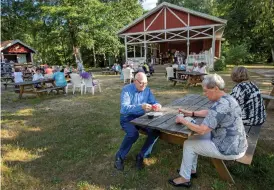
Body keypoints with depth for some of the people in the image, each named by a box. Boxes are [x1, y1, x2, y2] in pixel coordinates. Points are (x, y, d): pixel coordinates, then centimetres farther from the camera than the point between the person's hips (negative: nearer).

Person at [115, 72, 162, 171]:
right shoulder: (126, 89, -17)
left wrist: (157, 105, -25)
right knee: (133, 133, -34)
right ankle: (119, 157, -7)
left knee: (155, 131, -19)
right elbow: (124, 108, -30)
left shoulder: (147, 90, 1)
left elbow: (154, 102, 1)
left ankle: (141, 156, -1)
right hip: (127, 118, -5)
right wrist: (141, 107, -44)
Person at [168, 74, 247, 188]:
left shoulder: (220, 106, -30)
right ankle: (191, 170, 31)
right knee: (194, 138, 17)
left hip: (230, 149, -10)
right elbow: (210, 113, 18)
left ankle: (184, 178, 17)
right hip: (236, 143, 10)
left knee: (188, 144, 0)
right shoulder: (227, 98, 2)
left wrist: (182, 120, -17)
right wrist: (191, 113, 9)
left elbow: (201, 130, -29)